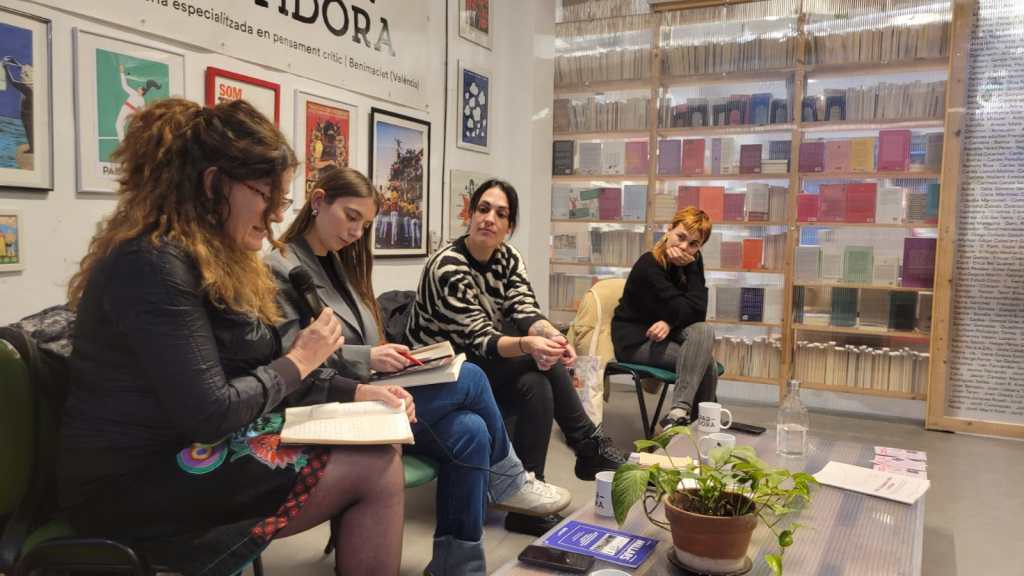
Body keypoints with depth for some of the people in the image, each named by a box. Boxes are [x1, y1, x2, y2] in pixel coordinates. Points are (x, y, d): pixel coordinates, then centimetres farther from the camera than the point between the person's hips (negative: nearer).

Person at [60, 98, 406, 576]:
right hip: (140, 483, -9)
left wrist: (356, 393, 2)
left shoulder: (218, 258, 11)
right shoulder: (155, 263, -20)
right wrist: (300, 360, -9)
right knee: (376, 469, -14)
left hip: (191, 451, 9)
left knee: (381, 447, -3)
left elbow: (258, 374, 12)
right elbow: (210, 414, -24)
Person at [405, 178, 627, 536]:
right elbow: (480, 340, -28)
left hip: (484, 367, 7)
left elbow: (525, 313, -15)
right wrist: (528, 345, -47)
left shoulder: (508, 258, -1)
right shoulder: (448, 268, -22)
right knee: (541, 360, -24)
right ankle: (590, 447, -11)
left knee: (537, 385, -22)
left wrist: (551, 335, -38)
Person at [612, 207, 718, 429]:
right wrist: (690, 270, -23)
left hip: (665, 335, 7)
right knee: (706, 361, -26)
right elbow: (689, 311, -24)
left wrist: (670, 322, -25)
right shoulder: (649, 266, -22)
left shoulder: (693, 261, -1)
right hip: (635, 341, -7)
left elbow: (698, 312, -7)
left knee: (704, 331, -26)